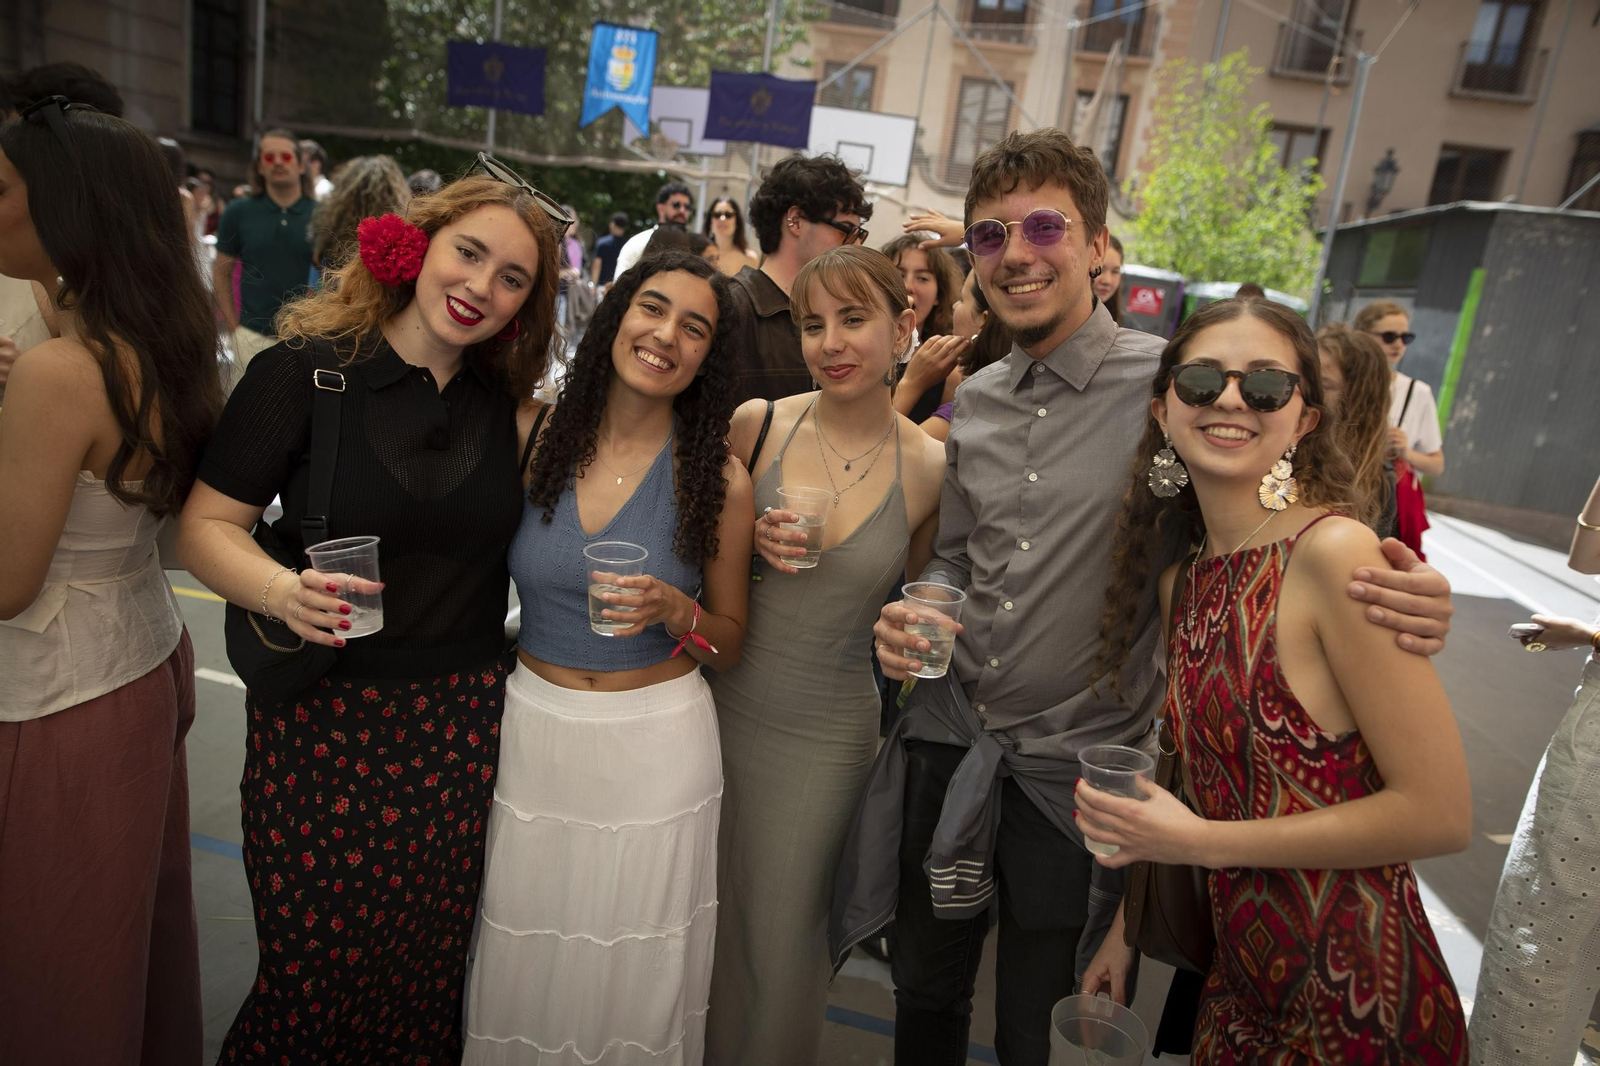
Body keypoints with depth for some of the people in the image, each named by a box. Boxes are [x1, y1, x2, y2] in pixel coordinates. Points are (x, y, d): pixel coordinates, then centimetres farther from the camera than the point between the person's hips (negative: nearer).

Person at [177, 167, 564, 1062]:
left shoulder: (514, 405, 5)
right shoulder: (304, 370, -6)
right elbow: (207, 526, -5)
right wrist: (282, 592, -24)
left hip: (462, 726, 3)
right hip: (319, 720, -2)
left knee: (429, 966, 13)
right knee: (313, 967, 10)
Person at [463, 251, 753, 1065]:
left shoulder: (718, 479, -8)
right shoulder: (535, 435, -4)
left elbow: (730, 645, 0)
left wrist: (676, 611, -18)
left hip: (657, 745, -1)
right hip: (530, 730, 2)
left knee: (634, 975, 15)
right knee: (523, 969, 18)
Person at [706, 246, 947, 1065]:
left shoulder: (933, 468, -10)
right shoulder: (756, 423, -8)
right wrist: (750, 542, -13)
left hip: (825, 735, -1)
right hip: (721, 705, 2)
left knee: (781, 943, 15)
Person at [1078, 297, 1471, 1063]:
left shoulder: (1335, 552, -21)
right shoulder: (1180, 581, 1)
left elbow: (1439, 814, -21)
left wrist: (1203, 841, -18)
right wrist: (1128, 925, 9)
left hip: (1349, 1002, -6)